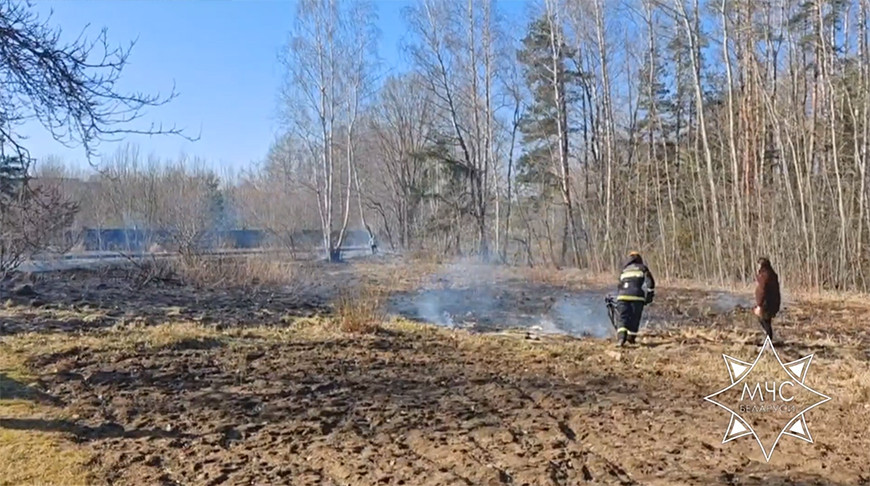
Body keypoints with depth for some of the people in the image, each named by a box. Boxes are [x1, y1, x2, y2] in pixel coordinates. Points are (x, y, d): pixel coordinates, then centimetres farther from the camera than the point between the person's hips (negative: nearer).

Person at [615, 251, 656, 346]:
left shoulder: (624, 270, 28)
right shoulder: (642, 268, 18)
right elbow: (650, 282, 2)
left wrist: (617, 305, 36)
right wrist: (650, 294, 6)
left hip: (622, 296, 3)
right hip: (636, 295, -3)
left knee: (623, 318, 0)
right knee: (635, 318, 9)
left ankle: (621, 337, -19)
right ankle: (631, 338, 15)